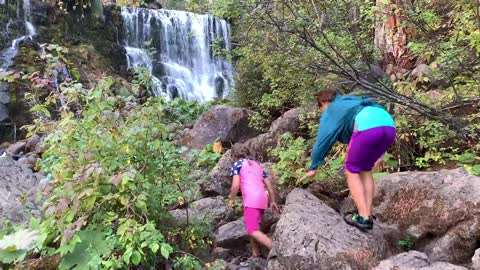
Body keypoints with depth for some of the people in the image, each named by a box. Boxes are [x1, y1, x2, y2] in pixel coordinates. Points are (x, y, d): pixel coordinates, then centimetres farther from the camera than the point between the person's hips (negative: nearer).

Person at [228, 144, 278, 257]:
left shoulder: (237, 164, 6)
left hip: (251, 200, -8)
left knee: (252, 231, -12)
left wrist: (232, 199, 8)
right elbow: (269, 184, 21)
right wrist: (272, 201, 28)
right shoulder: (257, 165, 25)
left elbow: (235, 185, -7)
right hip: (262, 199, 8)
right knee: (254, 227, 22)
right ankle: (255, 253, 22)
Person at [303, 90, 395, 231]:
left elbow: (322, 140, 21)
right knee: (365, 170, 21)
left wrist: (313, 167, 30)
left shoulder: (330, 111, 21)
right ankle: (368, 214, 19)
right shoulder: (351, 101, 39)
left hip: (367, 126, -7)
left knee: (351, 171, 11)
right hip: (388, 125, 7)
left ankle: (363, 217, 6)